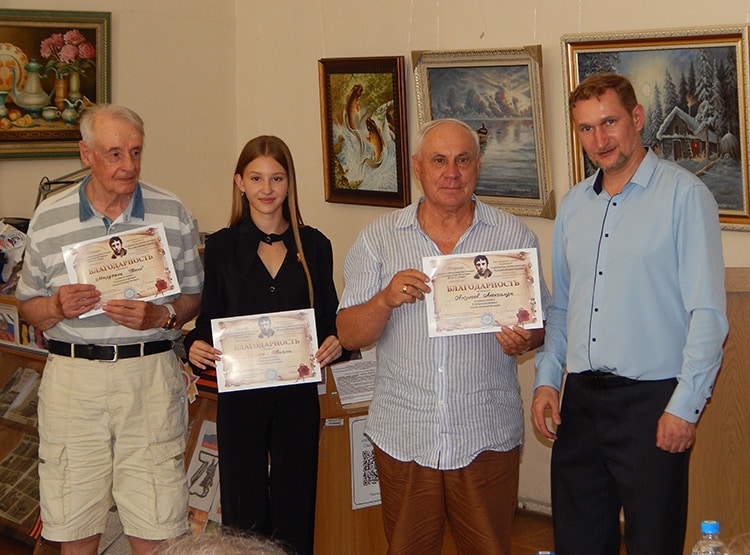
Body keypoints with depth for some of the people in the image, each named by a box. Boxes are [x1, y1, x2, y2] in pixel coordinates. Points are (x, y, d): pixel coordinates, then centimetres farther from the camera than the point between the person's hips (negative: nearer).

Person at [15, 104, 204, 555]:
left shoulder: (174, 214, 5)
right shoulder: (48, 219, 5)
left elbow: (194, 296, 9)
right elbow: (28, 308, 10)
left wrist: (159, 316, -11)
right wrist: (58, 306, -11)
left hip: (151, 373, 0)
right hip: (72, 377, 1)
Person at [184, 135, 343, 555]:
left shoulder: (314, 245, 4)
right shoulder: (222, 246, 2)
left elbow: (329, 317, 7)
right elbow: (210, 319, 4)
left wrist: (336, 342, -14)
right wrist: (196, 346, -17)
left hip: (298, 393, 1)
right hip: (239, 394, -1)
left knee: (295, 504, 8)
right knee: (244, 507, 5)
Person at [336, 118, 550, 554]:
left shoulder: (515, 236, 4)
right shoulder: (379, 238, 3)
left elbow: (543, 322, 7)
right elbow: (350, 335, 1)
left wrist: (526, 339, -15)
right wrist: (386, 300, -19)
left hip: (487, 437, -1)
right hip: (403, 436, 1)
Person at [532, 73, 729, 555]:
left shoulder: (683, 195, -8)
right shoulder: (574, 204, 12)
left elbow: (708, 313, -12)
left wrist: (684, 406, -15)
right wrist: (546, 379, 9)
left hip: (651, 401, -6)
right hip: (580, 398, 6)